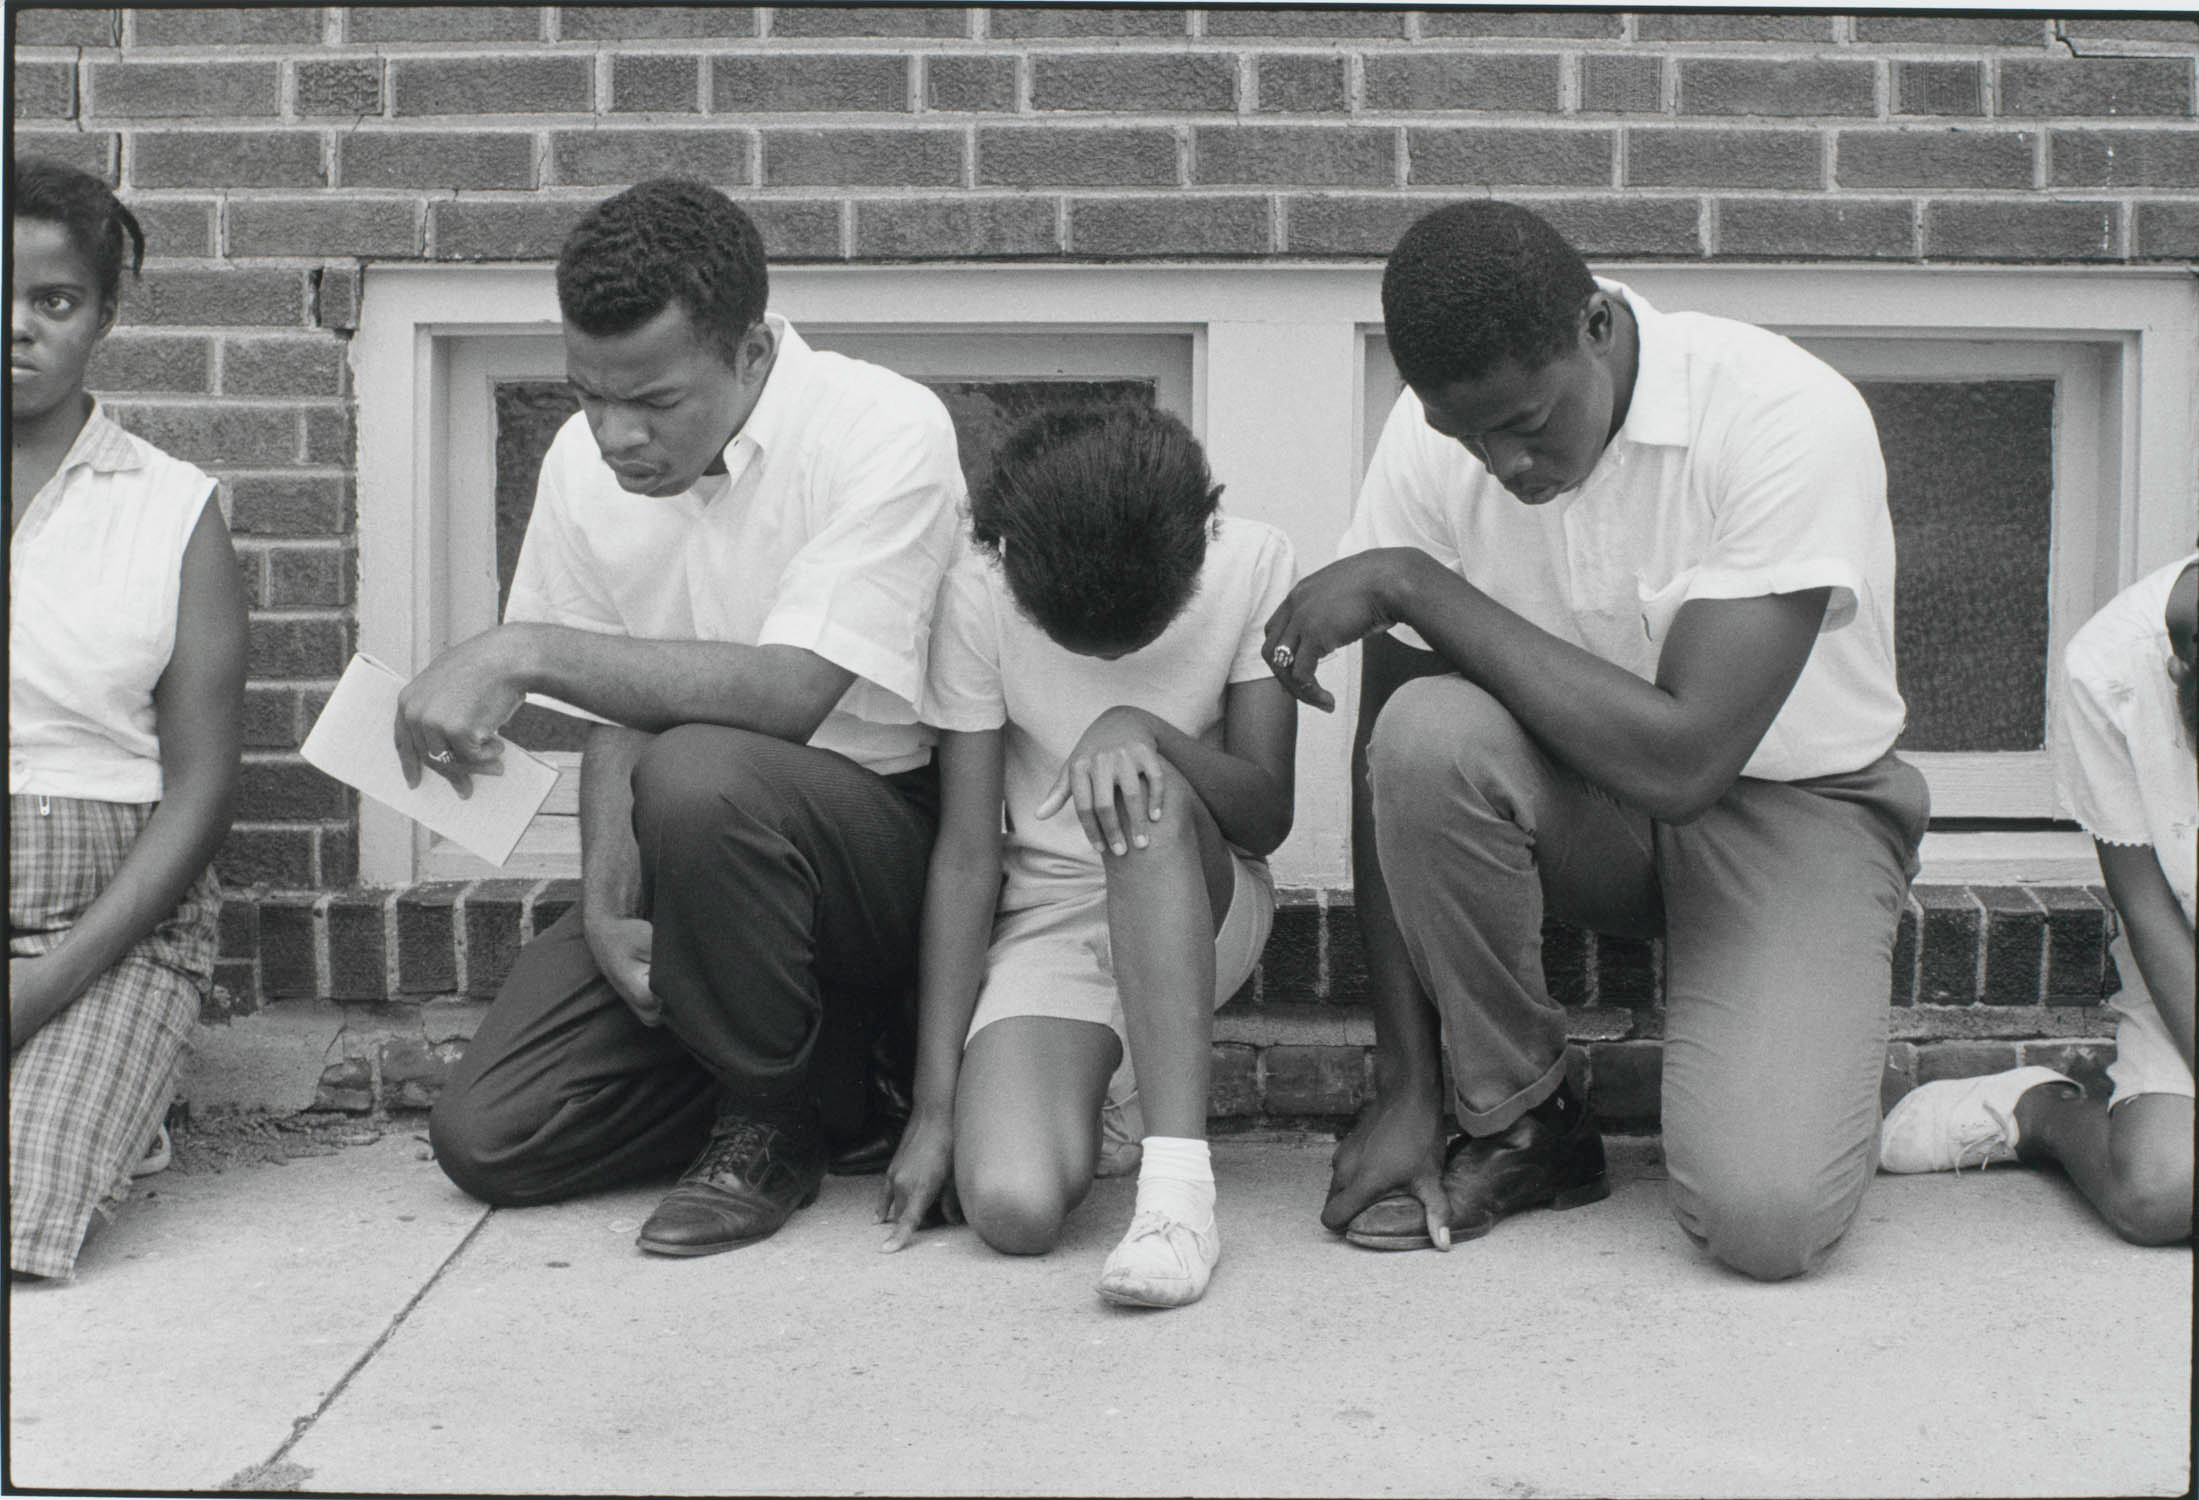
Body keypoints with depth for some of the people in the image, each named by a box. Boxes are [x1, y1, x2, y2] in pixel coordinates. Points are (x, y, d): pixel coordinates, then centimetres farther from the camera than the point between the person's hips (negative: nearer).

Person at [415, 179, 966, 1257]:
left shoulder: (885, 431, -18)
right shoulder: (584, 463, 1)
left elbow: (790, 692, -29)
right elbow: (618, 718, 6)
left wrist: (524, 651, -31)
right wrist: (605, 910, -10)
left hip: (883, 828, -5)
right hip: (693, 859, 6)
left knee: (699, 777, -38)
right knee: (486, 1140, -9)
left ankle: (778, 1116, -11)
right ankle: (817, 1046, 12)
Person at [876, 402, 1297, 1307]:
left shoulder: (1253, 565, -13)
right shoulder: (981, 594, -14)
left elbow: (1268, 818, -12)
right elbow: (966, 853, -12)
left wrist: (1145, 729, -33)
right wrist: (935, 1106, -14)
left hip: (1205, 905, 0)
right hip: (1050, 916, 0)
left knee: (1148, 794, -35)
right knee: (1012, 1206, -25)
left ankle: (1177, 1181, -35)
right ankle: (1101, 1092, 13)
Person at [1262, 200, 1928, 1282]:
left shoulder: (1789, 419, -25)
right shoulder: (1433, 437, -13)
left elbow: (1683, 758, -32)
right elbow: (1390, 765, -10)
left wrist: (1415, 584, -29)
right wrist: (1404, 1090, -12)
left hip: (1792, 802, -3)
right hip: (1589, 798, 4)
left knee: (1764, 1218, -26)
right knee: (1427, 730, -32)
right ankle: (1517, 1121, -8)